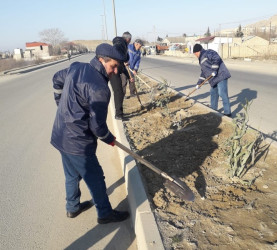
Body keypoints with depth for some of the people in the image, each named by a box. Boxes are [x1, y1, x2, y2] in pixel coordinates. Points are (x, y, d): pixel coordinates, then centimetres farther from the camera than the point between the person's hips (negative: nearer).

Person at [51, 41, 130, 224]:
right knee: (95, 179, 10)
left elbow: (57, 79, 22)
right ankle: (105, 214, 29)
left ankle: (73, 207, 45)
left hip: (61, 136, 9)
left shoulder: (76, 67, 2)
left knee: (72, 175, 26)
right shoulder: (99, 88, -25)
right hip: (78, 143, -9)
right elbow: (97, 125, -20)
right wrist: (110, 139, -1)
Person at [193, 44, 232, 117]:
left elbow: (216, 58, -24)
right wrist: (199, 83, 26)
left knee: (222, 94, -11)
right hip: (215, 79, 11)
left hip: (221, 76, -11)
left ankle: (227, 113, -5)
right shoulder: (202, 59, 24)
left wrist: (214, 70, -25)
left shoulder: (207, 53, -7)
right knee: (213, 93, 20)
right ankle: (213, 109, 36)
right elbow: (203, 72, 28)